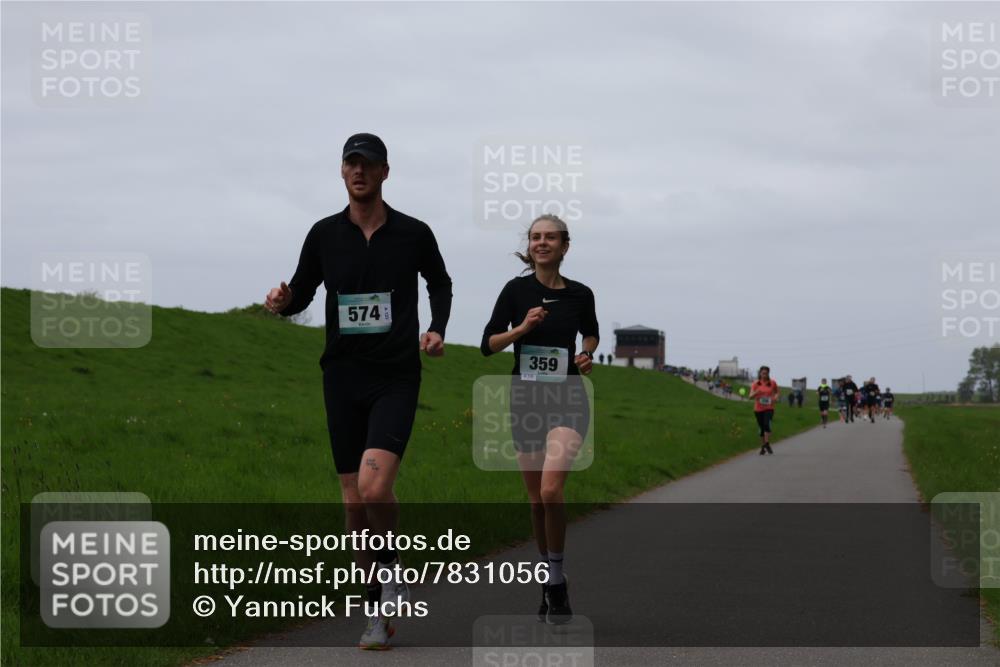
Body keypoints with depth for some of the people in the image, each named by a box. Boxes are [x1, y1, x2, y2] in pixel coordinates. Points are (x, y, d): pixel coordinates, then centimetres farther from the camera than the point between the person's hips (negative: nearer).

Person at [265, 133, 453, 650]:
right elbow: (302, 294, 12)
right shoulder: (325, 234, 3)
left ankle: (390, 565, 6)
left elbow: (440, 283, 19)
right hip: (342, 378, 3)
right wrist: (282, 301, -11)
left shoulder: (413, 234, 0)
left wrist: (437, 329, 3)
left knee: (373, 487, -22)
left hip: (396, 379, -3)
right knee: (354, 502, 4)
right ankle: (379, 612, 17)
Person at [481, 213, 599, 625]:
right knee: (537, 497, 8)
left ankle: (556, 580, -8)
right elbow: (488, 344, -1)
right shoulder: (517, 290, -1)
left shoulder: (580, 294, 2)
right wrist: (522, 327, -16)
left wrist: (588, 353, 1)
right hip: (525, 400, 2)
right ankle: (552, 582, 23)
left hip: (567, 401, -2)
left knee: (551, 489, -21)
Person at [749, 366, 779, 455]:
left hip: (769, 408, -1)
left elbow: (778, 392, 17)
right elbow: (751, 396, -6)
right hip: (758, 409, 1)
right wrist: (756, 393, -28)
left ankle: (767, 445, -22)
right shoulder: (756, 383, 0)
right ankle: (763, 447, 21)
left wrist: (776, 397, -6)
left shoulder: (772, 383, 2)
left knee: (767, 424, -23)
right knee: (762, 428, 8)